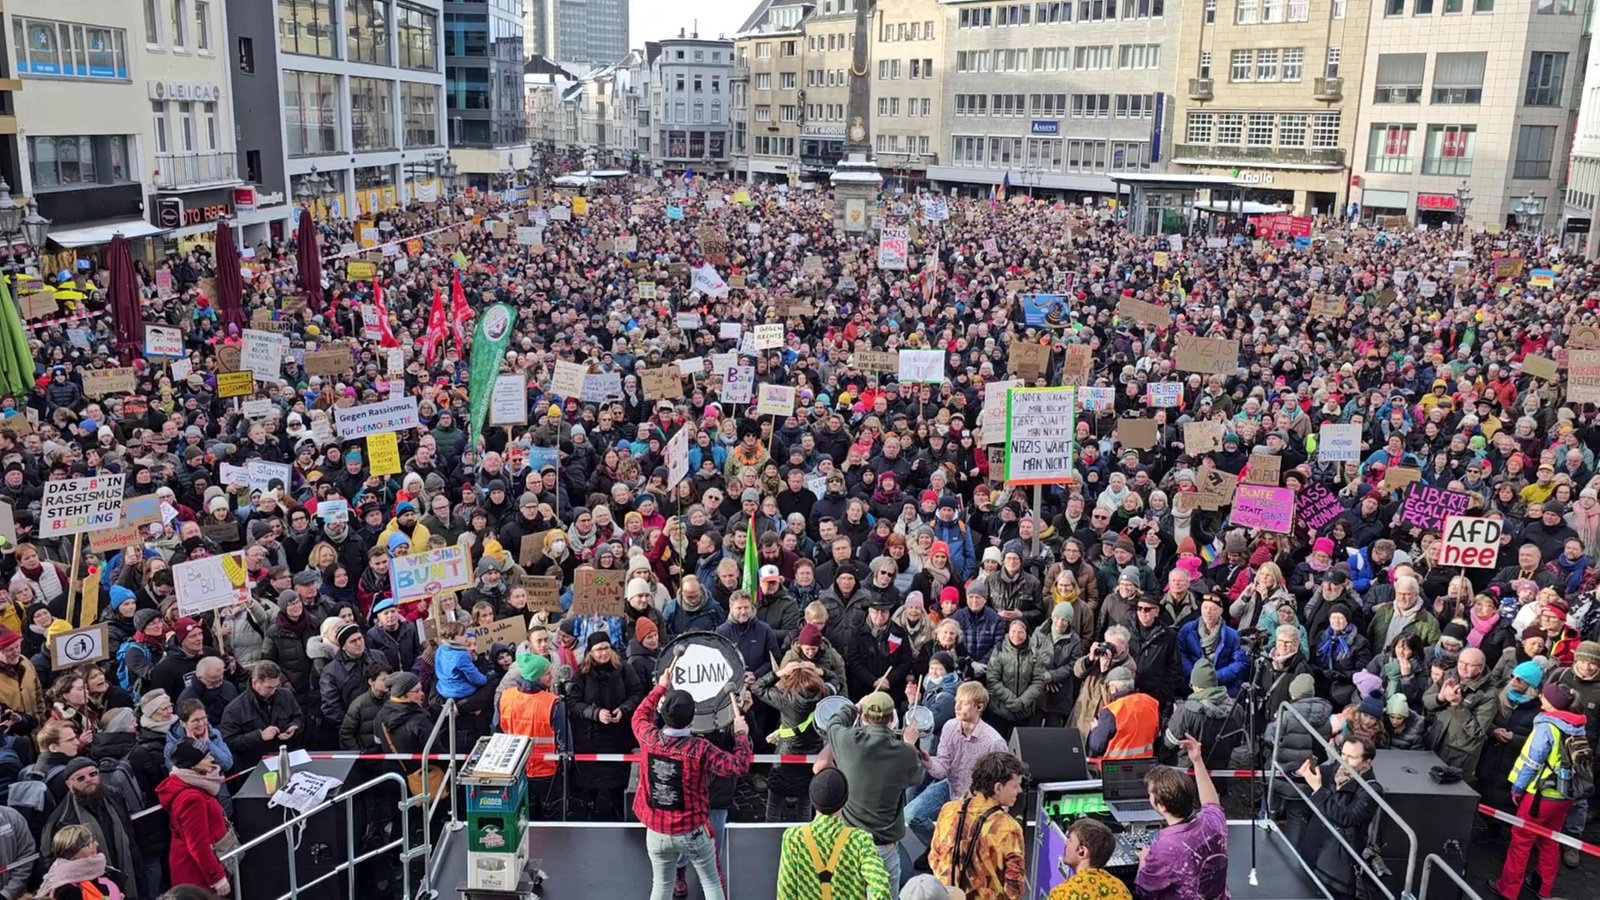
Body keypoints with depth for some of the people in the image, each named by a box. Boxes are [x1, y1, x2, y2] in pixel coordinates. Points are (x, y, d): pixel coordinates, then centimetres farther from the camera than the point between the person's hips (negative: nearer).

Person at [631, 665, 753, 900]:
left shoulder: (649, 738, -11)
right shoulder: (700, 749, -22)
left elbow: (640, 716, 13)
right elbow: (739, 767, -18)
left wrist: (660, 687, 21)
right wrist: (741, 734, -4)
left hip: (656, 831, 3)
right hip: (693, 831, -3)